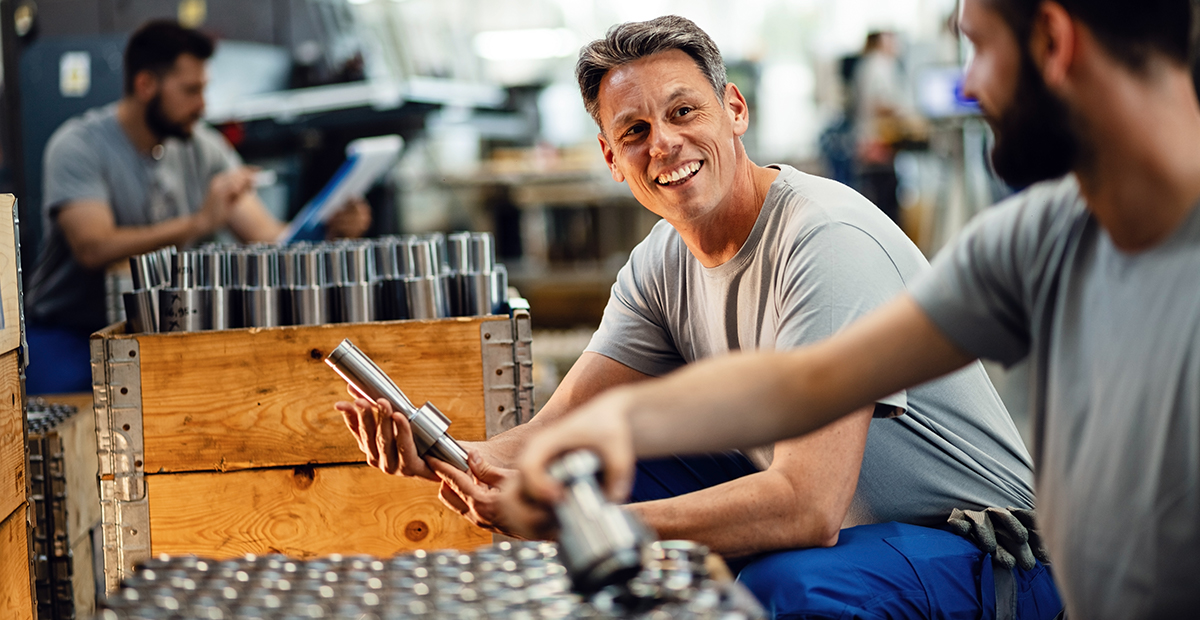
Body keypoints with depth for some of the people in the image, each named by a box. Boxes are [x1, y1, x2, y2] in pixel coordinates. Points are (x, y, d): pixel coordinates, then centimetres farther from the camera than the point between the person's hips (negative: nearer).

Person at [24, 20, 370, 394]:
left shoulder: (205, 149, 3)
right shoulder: (77, 146, -14)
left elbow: (268, 237, -5)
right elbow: (93, 248, -30)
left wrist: (330, 231, -26)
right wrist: (199, 223, -38)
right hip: (69, 334, -5)